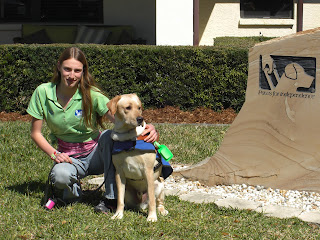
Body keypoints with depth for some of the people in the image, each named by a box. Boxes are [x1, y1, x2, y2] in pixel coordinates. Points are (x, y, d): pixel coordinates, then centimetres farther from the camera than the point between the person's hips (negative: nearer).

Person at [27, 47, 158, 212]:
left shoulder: (91, 95, -13)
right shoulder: (43, 93, -8)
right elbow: (36, 133, 0)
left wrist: (144, 127, -46)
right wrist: (54, 154, -15)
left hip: (96, 152, 0)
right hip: (68, 157, 0)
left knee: (110, 135, -35)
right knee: (60, 175, -37)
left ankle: (111, 197, -26)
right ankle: (73, 189, 2)